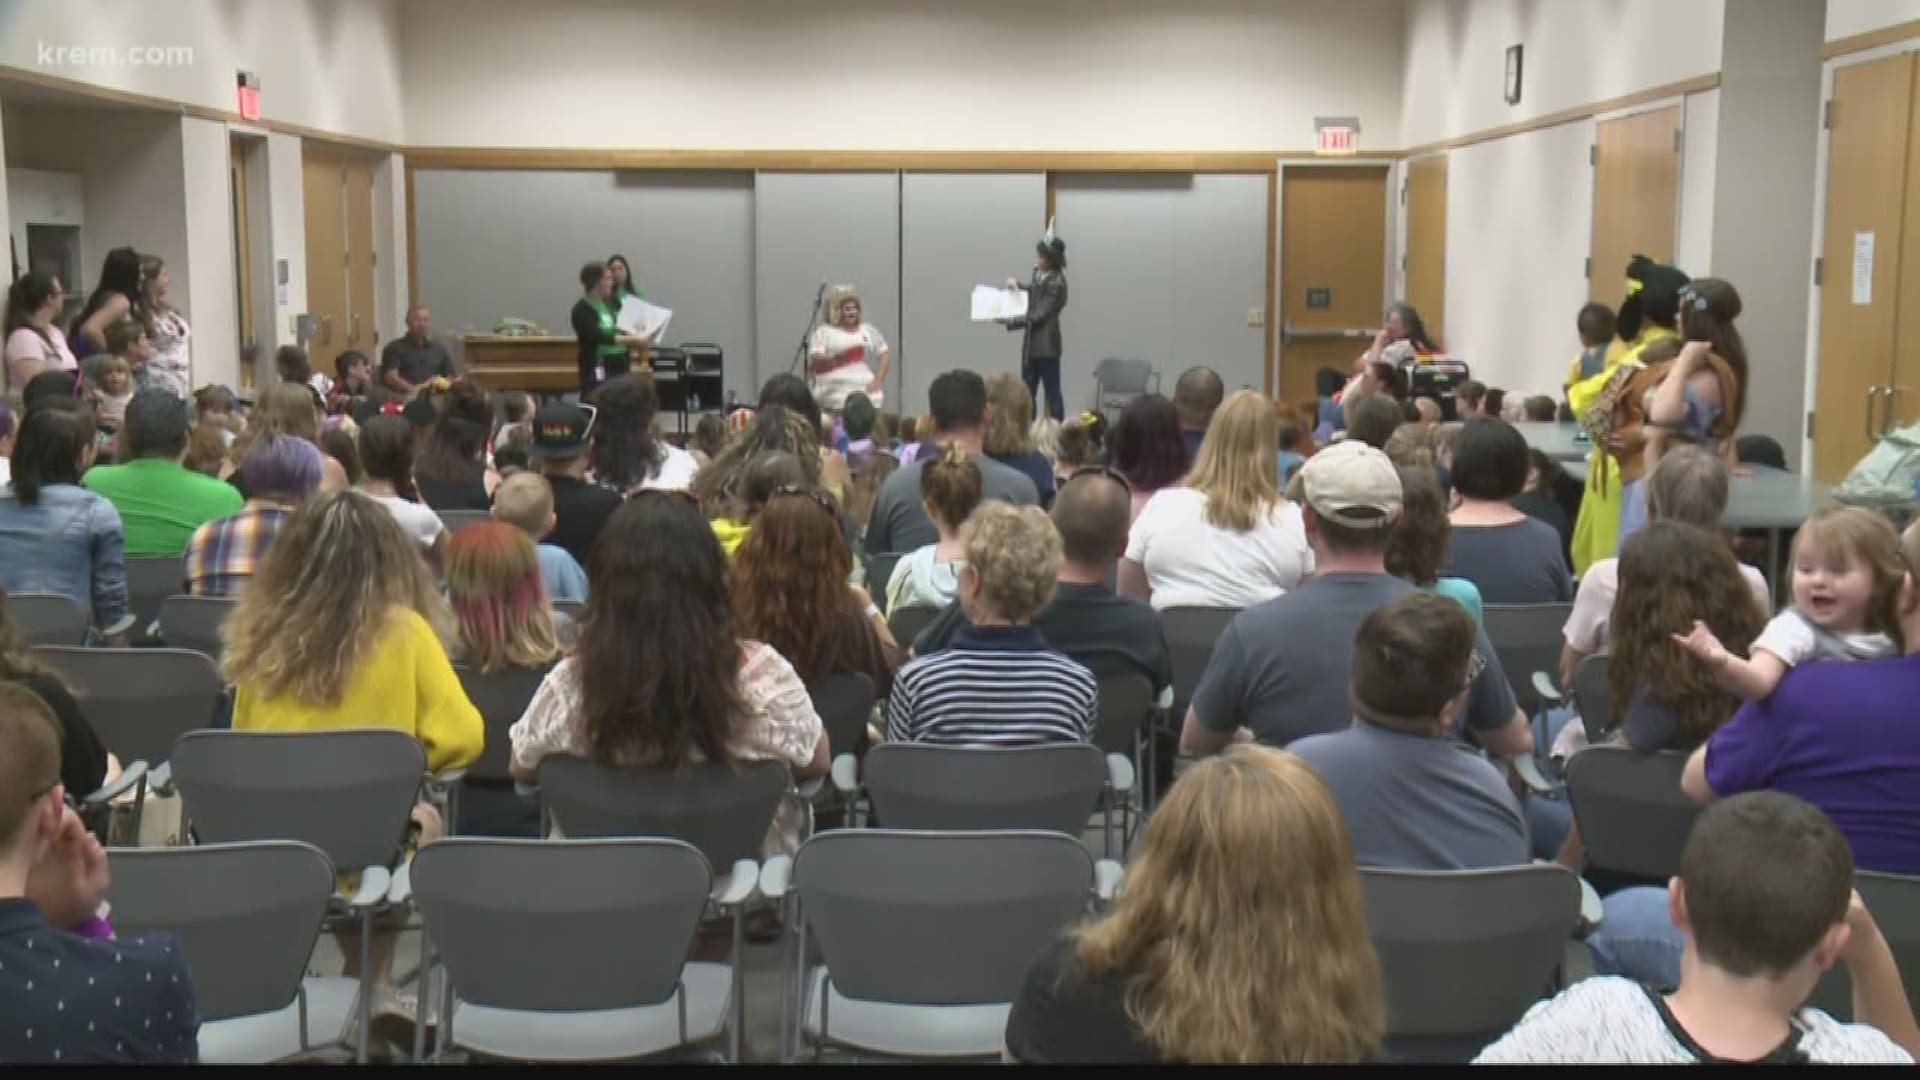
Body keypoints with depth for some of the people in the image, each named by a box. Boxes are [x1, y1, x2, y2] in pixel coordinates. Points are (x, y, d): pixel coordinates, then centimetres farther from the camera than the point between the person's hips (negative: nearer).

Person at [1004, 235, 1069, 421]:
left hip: (1046, 345, -9)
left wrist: (1008, 321, -21)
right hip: (1032, 343, 9)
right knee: (1027, 393, 12)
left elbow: (1039, 316, -20)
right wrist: (1017, 285, 10)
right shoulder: (1039, 274, 6)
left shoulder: (1056, 283, -18)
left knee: (1052, 393, -2)